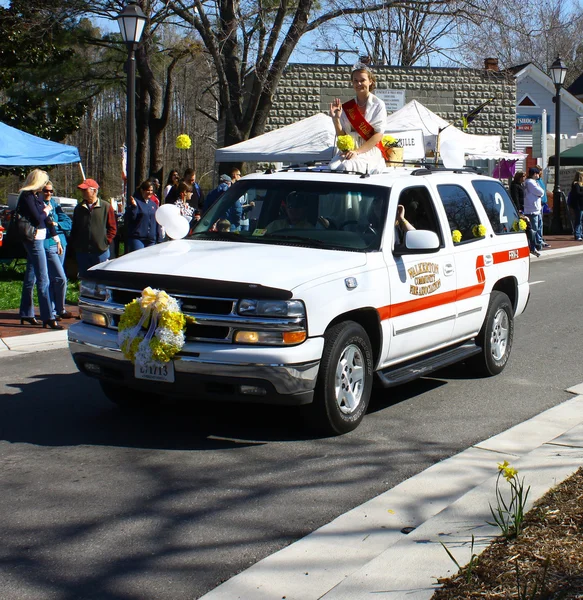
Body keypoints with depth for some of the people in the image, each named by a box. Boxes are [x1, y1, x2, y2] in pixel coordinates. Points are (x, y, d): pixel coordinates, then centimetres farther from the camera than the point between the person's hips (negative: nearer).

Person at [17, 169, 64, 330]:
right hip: (34, 240, -10)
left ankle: (26, 314, 24)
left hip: (38, 239, 10)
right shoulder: (27, 196, -14)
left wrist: (56, 239, 15)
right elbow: (37, 219, -20)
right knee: (43, 280, -10)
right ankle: (48, 318, -9)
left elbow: (47, 220, 15)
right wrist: (46, 211, -1)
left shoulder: (36, 196, 14)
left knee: (30, 277, 15)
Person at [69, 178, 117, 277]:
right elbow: (74, 228, 17)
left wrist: (106, 242, -8)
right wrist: (73, 243, 5)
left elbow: (112, 228, 0)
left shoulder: (106, 207, -1)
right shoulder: (79, 208, 12)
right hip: (82, 252, 4)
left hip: (100, 251, -4)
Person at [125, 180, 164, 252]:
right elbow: (129, 218, -10)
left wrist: (159, 239, 12)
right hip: (137, 239, -5)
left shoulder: (153, 204, 16)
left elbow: (157, 222, 17)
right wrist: (133, 206, -25)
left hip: (151, 240, 5)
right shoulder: (135, 202, -2)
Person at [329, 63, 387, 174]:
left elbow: (378, 135, -6)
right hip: (349, 150, 4)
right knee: (333, 167, -30)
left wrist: (358, 151, -17)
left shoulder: (378, 105, 2)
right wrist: (336, 119, -7)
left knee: (346, 167, -34)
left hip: (370, 150, -3)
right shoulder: (346, 107, 12)